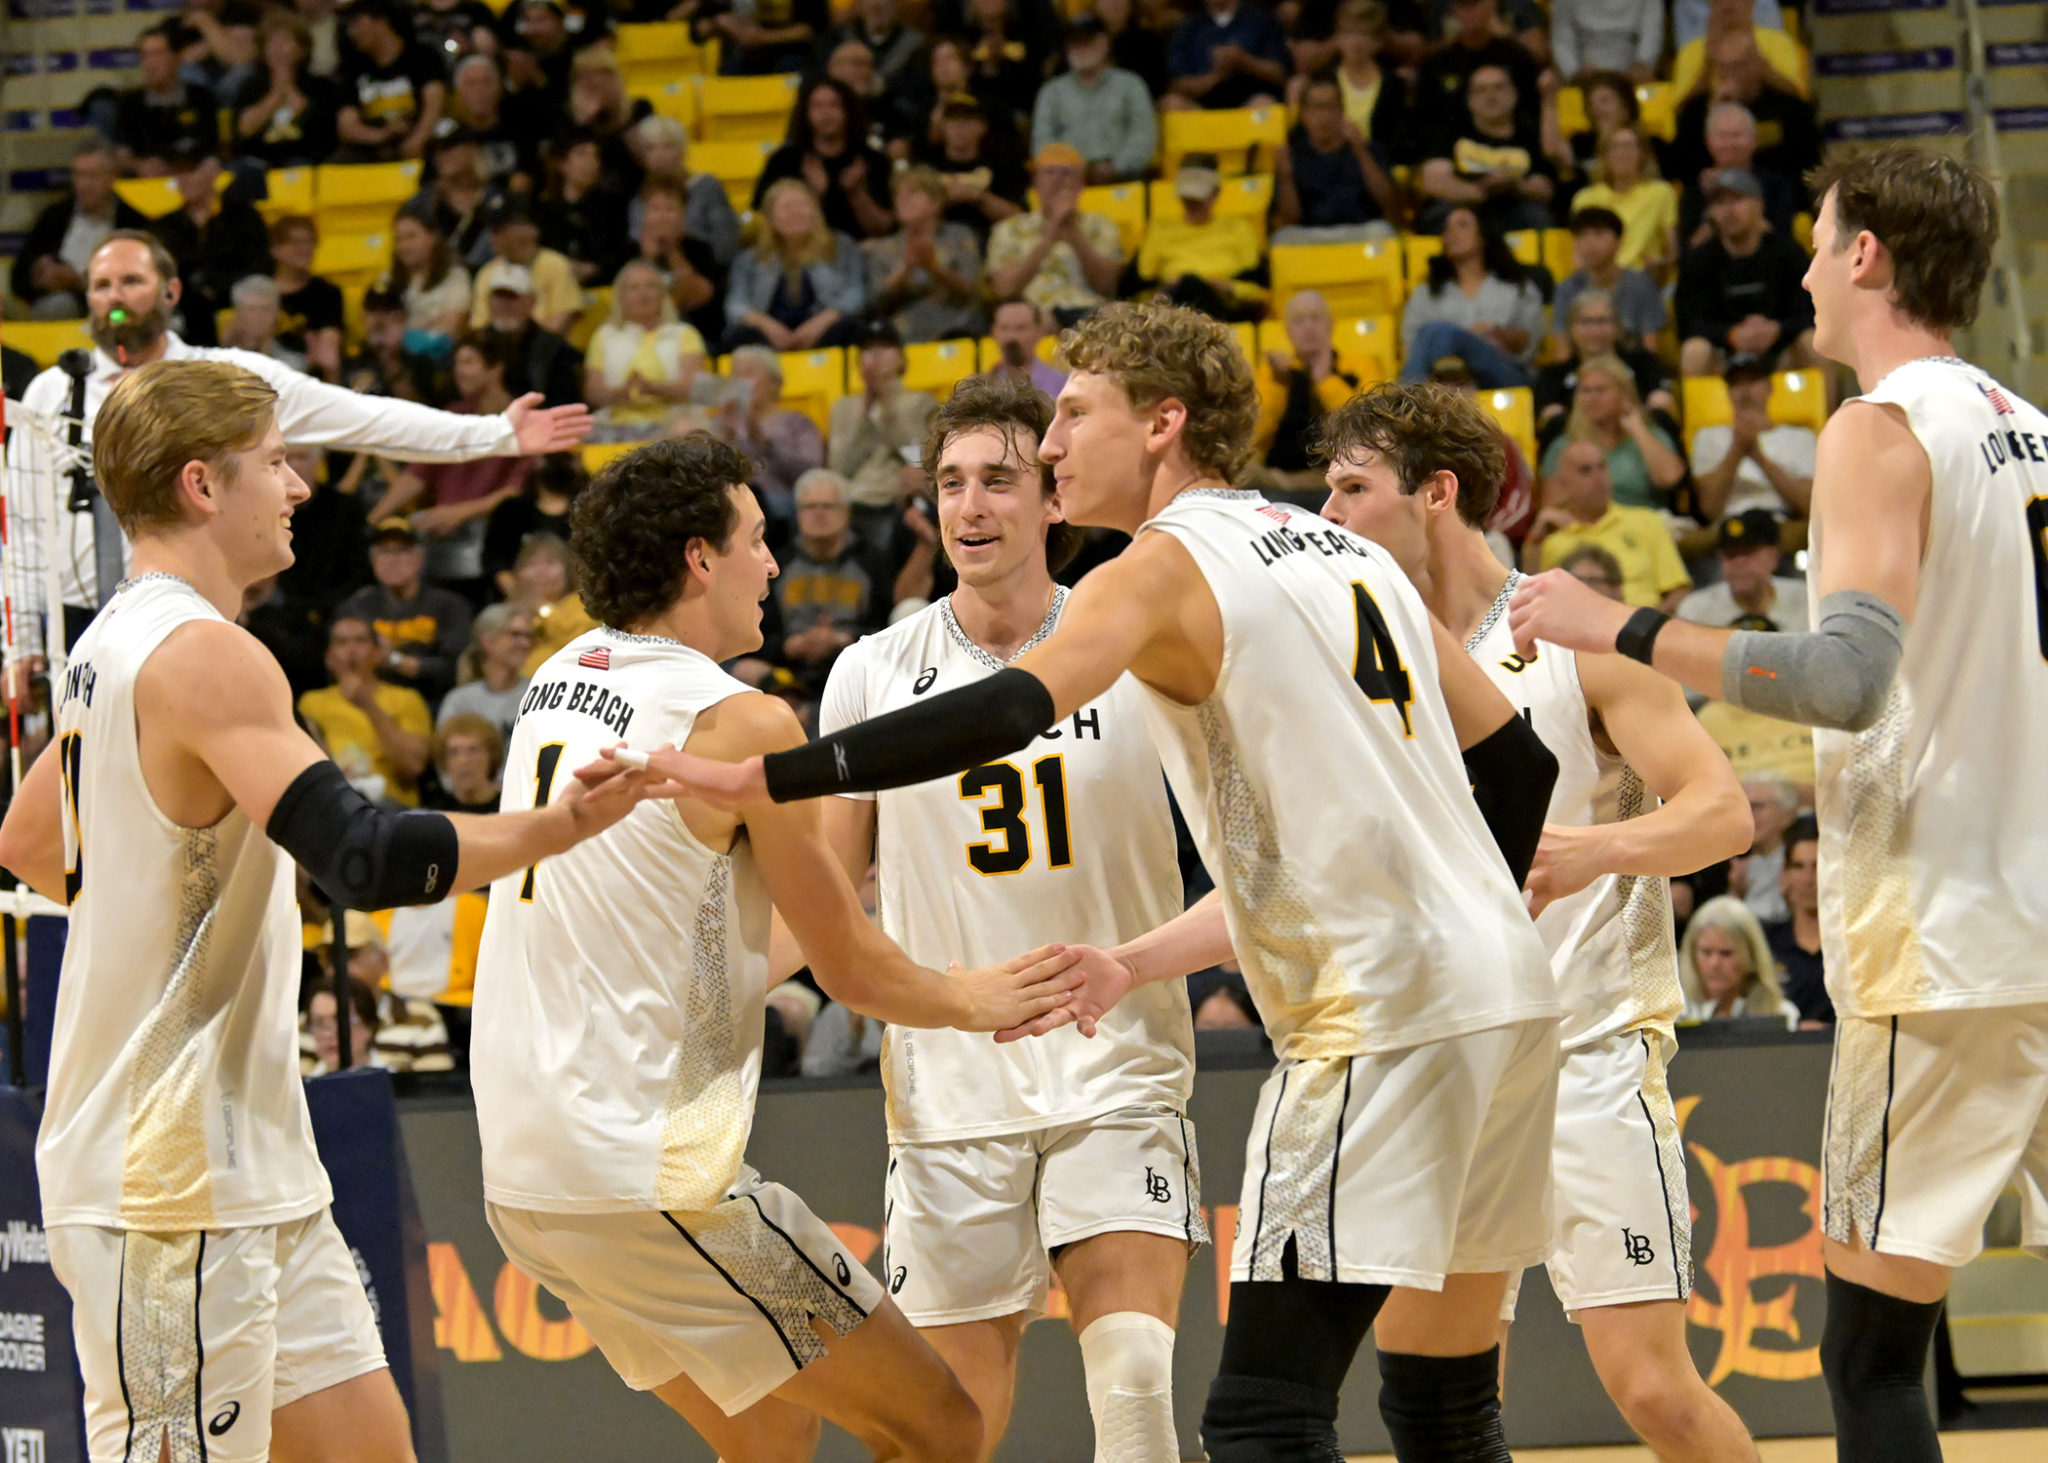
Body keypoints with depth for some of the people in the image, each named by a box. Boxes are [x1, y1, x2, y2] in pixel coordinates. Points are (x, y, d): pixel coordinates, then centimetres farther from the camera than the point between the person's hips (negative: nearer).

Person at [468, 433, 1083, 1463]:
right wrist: (975, 1001, 16)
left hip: (522, 1173, 9)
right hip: (650, 1176, -9)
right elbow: (850, 968, -4)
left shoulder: (557, 682, 12)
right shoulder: (741, 721, -12)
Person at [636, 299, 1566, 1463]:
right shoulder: (1349, 553, 19)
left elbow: (1005, 714, -22)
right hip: (1508, 994, 9)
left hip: (1381, 1020, -9)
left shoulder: (1166, 567, -5)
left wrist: (751, 779, -23)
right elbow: (1515, 759, 21)